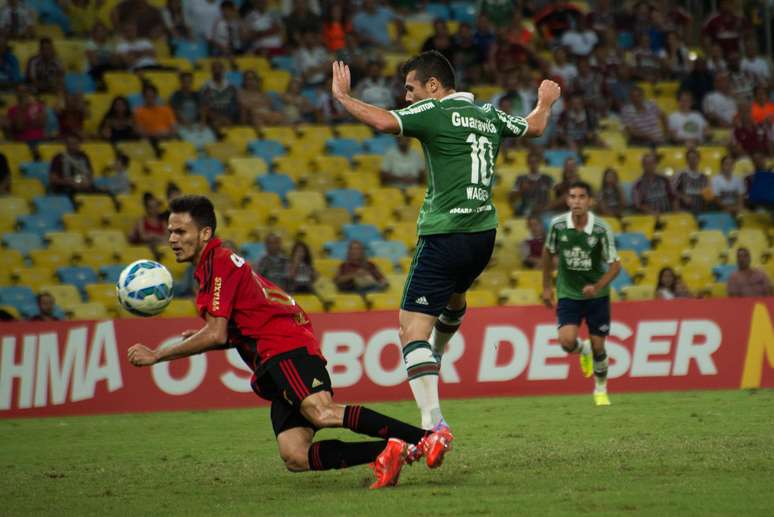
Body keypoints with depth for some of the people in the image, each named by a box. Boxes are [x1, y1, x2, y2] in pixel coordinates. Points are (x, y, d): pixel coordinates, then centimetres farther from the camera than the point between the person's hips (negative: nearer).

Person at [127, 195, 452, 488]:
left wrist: (156, 355, -1)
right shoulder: (222, 264, 30)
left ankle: (425, 438, -43)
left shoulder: (217, 262, 0)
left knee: (323, 414, -34)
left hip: (287, 349, -9)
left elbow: (216, 334, -8)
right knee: (294, 458, -10)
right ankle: (392, 450, -20)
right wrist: (199, 338, 19)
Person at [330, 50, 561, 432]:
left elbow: (383, 121, -25)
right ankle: (436, 355, 65)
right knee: (454, 296, 38)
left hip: (444, 236, -8)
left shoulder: (434, 111, -9)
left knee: (412, 329, -10)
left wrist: (342, 96, -10)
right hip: (484, 233, 8)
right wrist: (546, 102, 54)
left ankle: (433, 422, -23)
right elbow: (534, 127, 32)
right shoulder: (489, 115, 13)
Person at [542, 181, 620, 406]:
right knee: (567, 341, -18)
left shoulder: (601, 229, -16)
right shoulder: (557, 225, -11)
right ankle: (583, 349, 21)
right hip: (567, 294, 1)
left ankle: (601, 390, 28)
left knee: (598, 346, 2)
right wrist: (547, 286, 12)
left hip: (596, 295, -1)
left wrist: (597, 287, -24)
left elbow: (615, 264, -9)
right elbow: (548, 252, 8)